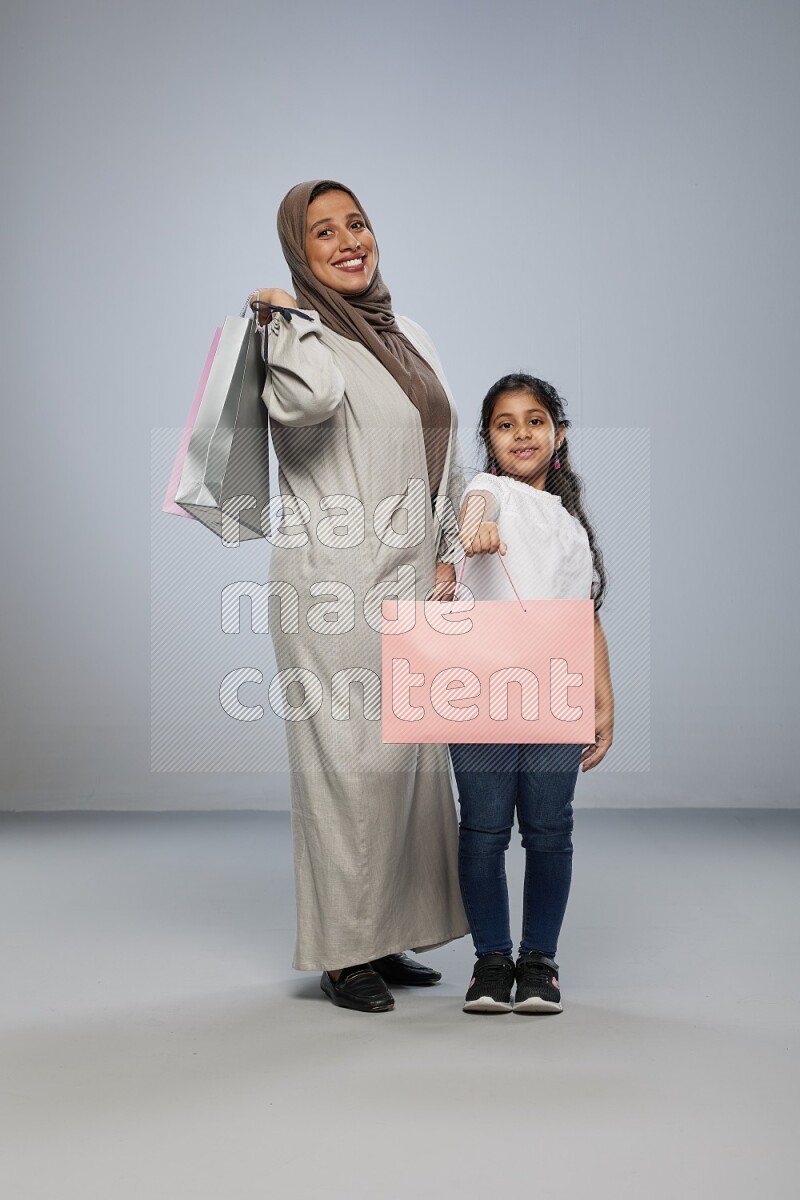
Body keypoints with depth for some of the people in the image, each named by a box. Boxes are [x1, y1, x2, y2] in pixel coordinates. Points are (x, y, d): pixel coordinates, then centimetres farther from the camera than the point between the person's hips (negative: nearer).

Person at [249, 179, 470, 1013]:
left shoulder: (411, 339, 18)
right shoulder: (297, 335, -4)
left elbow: (449, 460, 20)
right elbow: (308, 399, -30)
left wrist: (449, 559, 9)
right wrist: (288, 316, -12)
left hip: (412, 587, 7)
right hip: (334, 588, -7)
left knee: (412, 760, 10)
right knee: (348, 763, -6)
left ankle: (387, 937, 23)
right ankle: (342, 953, 6)